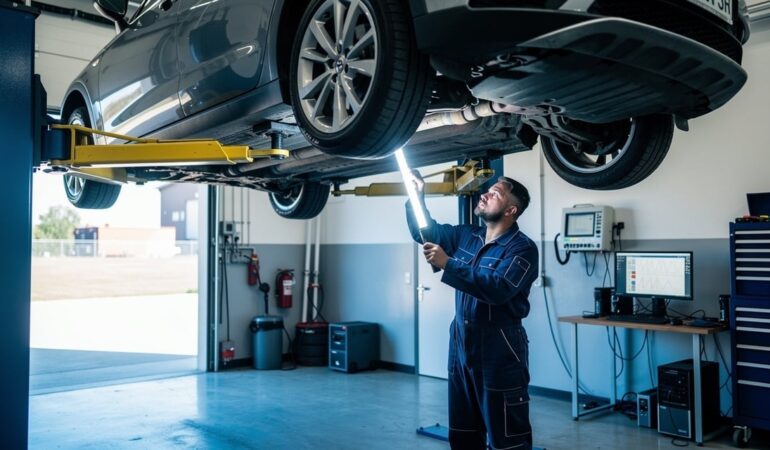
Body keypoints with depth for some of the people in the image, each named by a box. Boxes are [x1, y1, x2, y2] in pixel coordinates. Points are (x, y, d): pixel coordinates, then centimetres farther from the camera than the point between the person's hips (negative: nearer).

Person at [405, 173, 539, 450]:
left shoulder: (522, 248, -12)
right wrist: (417, 197, 4)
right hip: (461, 344, 8)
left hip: (499, 351, -7)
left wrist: (447, 264, -28)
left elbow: (497, 289, -27)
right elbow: (424, 231, 21)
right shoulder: (466, 236, 10)